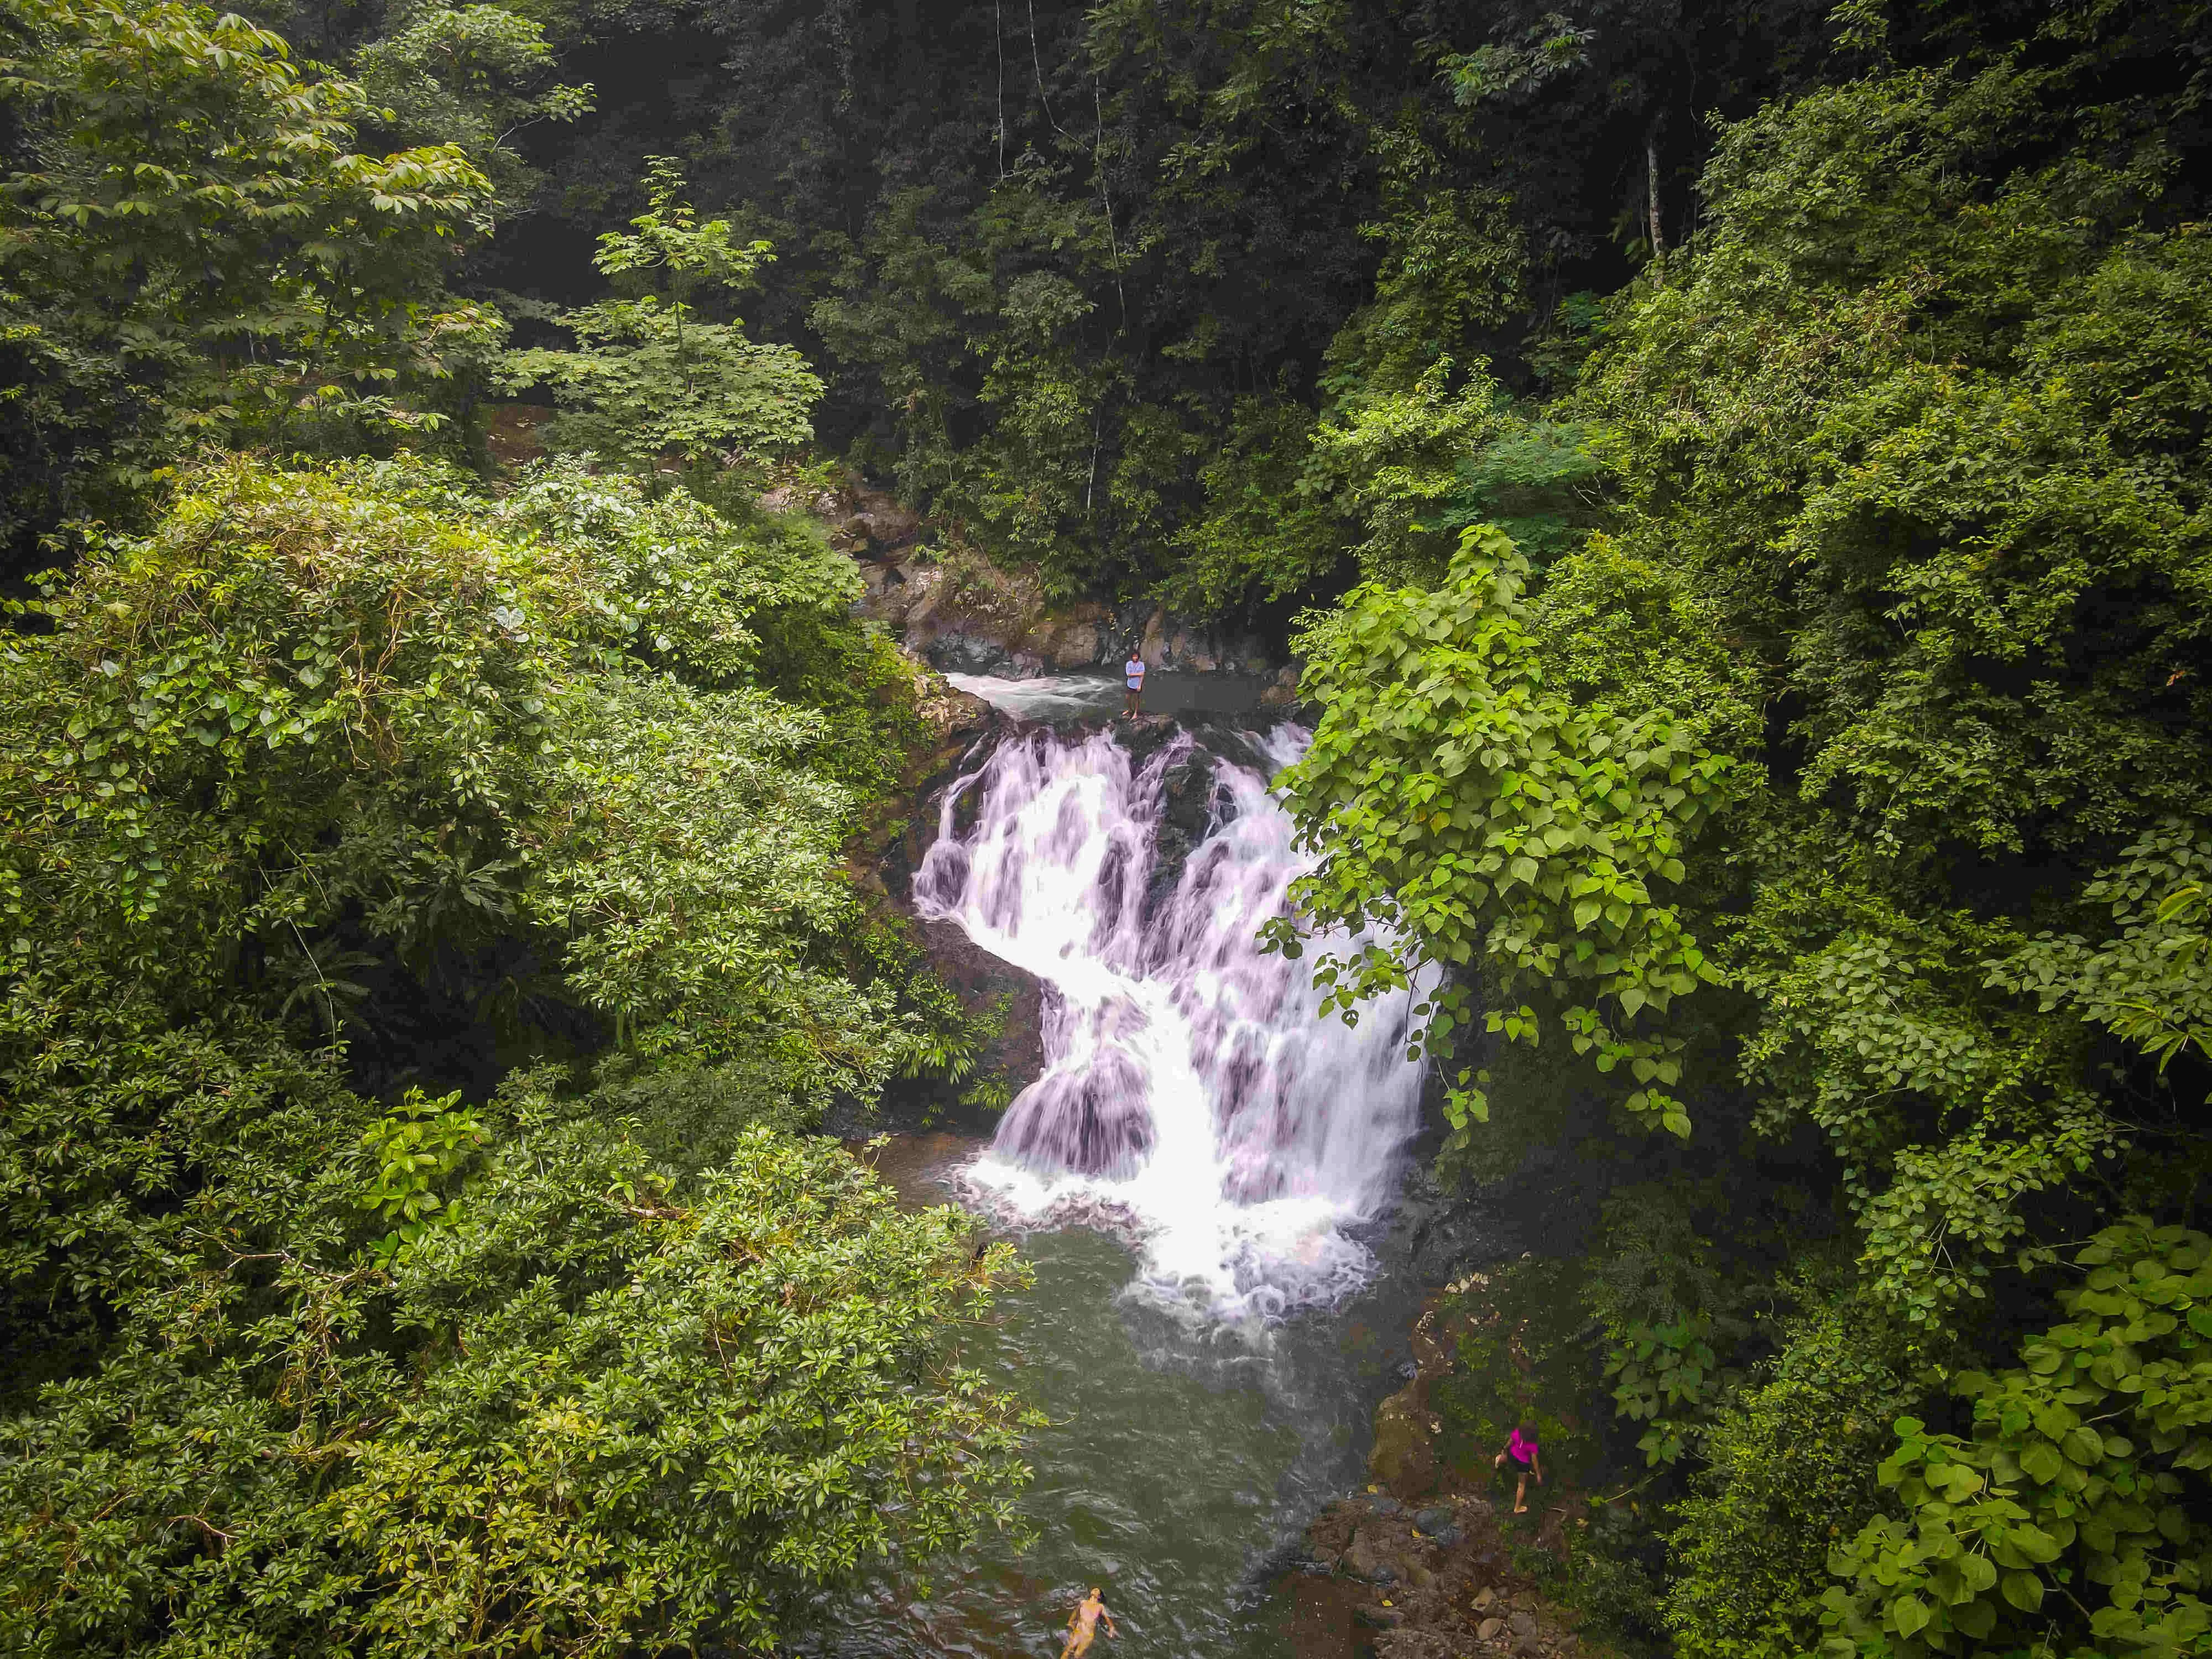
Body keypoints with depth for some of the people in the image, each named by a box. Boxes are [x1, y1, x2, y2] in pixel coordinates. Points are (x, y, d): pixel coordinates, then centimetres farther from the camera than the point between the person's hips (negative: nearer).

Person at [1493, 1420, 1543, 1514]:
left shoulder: (1517, 1433, -29)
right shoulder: (1533, 1445, -38)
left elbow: (1509, 1443, -8)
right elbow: (1534, 1460, -25)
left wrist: (1504, 1450, 13)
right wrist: (1538, 1474, -9)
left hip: (1513, 1455, 3)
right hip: (1523, 1463, -3)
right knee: (1522, 1484, 22)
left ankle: (1499, 1462, 77)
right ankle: (1517, 1508, 37)